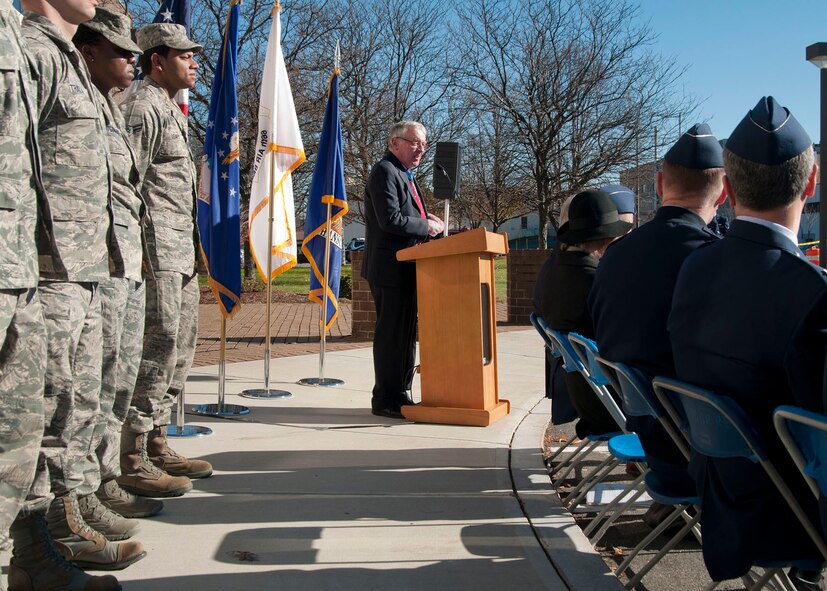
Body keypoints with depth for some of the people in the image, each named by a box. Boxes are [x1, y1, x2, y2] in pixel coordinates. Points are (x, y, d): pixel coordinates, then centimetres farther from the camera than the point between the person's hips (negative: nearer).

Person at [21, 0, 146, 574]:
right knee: (51, 397, -4)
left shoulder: (73, 63, 23)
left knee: (83, 394, 15)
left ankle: (73, 499, 26)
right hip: (53, 266, -10)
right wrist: (40, 250, -21)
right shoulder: (31, 49, -7)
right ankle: (44, 528, 6)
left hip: (90, 266, 10)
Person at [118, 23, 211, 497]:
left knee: (181, 346, 11)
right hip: (158, 250, -10)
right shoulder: (143, 107, -6)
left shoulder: (173, 111, 25)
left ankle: (157, 444, 20)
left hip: (182, 253, 10)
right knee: (158, 348, -11)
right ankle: (133, 462, -5)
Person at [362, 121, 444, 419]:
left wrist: (425, 217, 10)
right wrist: (426, 226, -13)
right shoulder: (384, 171, -11)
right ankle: (385, 400, 3)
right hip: (390, 268, -10)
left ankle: (399, 394, 23)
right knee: (391, 333, -5)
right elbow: (390, 219, -21)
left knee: (406, 333, 14)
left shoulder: (405, 174, 21)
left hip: (406, 268, 10)